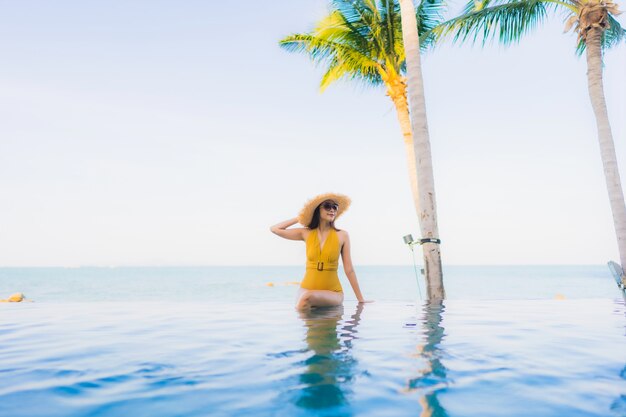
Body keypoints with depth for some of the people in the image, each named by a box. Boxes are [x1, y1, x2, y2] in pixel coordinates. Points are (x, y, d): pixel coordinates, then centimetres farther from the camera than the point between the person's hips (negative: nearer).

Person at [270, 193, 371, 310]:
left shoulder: (342, 235, -3)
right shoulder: (306, 234, 2)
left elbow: (349, 270, 0)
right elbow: (275, 229, 4)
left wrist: (360, 298, 2)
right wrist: (299, 218, 6)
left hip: (332, 292, -4)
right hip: (307, 289, 4)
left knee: (308, 297, -33)